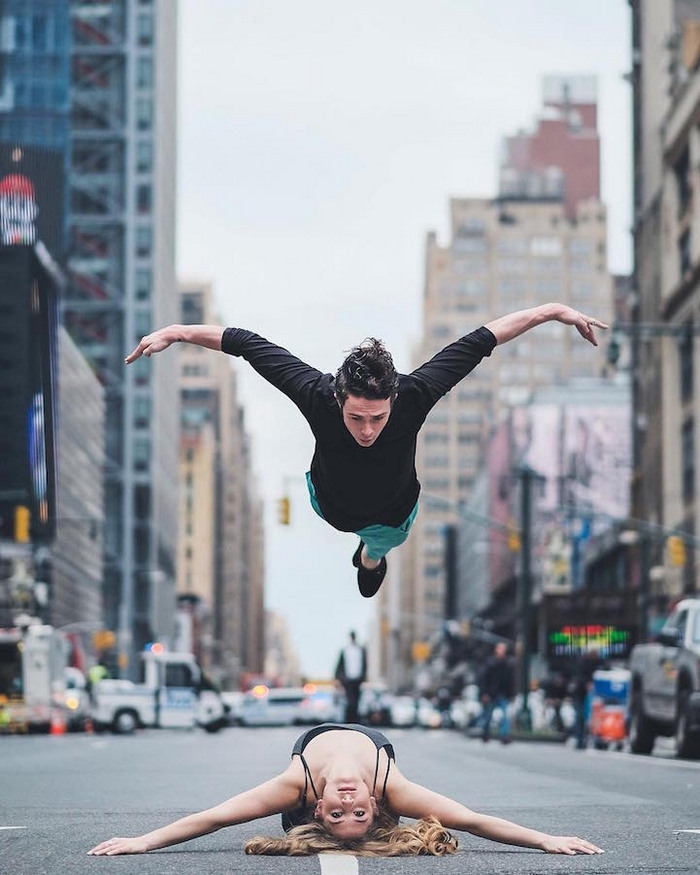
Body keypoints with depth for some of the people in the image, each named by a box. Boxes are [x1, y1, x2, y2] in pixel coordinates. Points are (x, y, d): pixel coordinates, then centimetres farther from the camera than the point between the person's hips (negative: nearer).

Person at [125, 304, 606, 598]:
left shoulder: (413, 397, -46)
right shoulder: (318, 395, -46)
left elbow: (478, 342, -37)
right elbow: (248, 343, -36)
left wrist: (553, 310, -33)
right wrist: (177, 332, -32)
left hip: (392, 511, 1)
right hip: (329, 502, -1)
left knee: (379, 543, 38)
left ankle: (371, 555, 76)